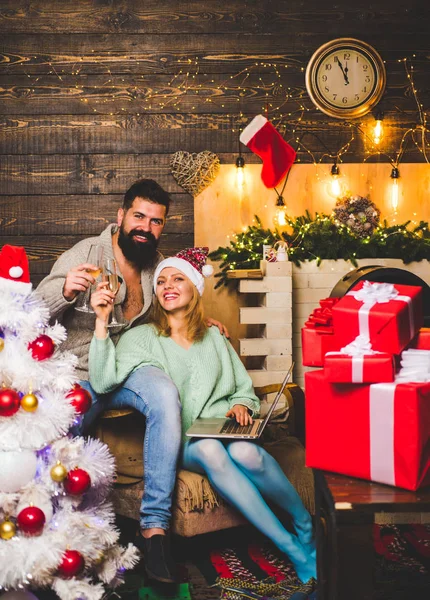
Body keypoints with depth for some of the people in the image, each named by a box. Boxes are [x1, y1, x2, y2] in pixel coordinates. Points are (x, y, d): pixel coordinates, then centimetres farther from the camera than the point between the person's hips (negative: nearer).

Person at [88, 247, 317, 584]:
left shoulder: (214, 338, 19)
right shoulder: (141, 338, 7)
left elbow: (244, 389, 23)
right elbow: (103, 382, -10)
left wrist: (241, 405, -1)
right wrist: (102, 321, -18)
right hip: (179, 440, -2)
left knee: (245, 453, -34)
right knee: (210, 451, -36)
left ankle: (307, 527, -12)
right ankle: (295, 550, -30)